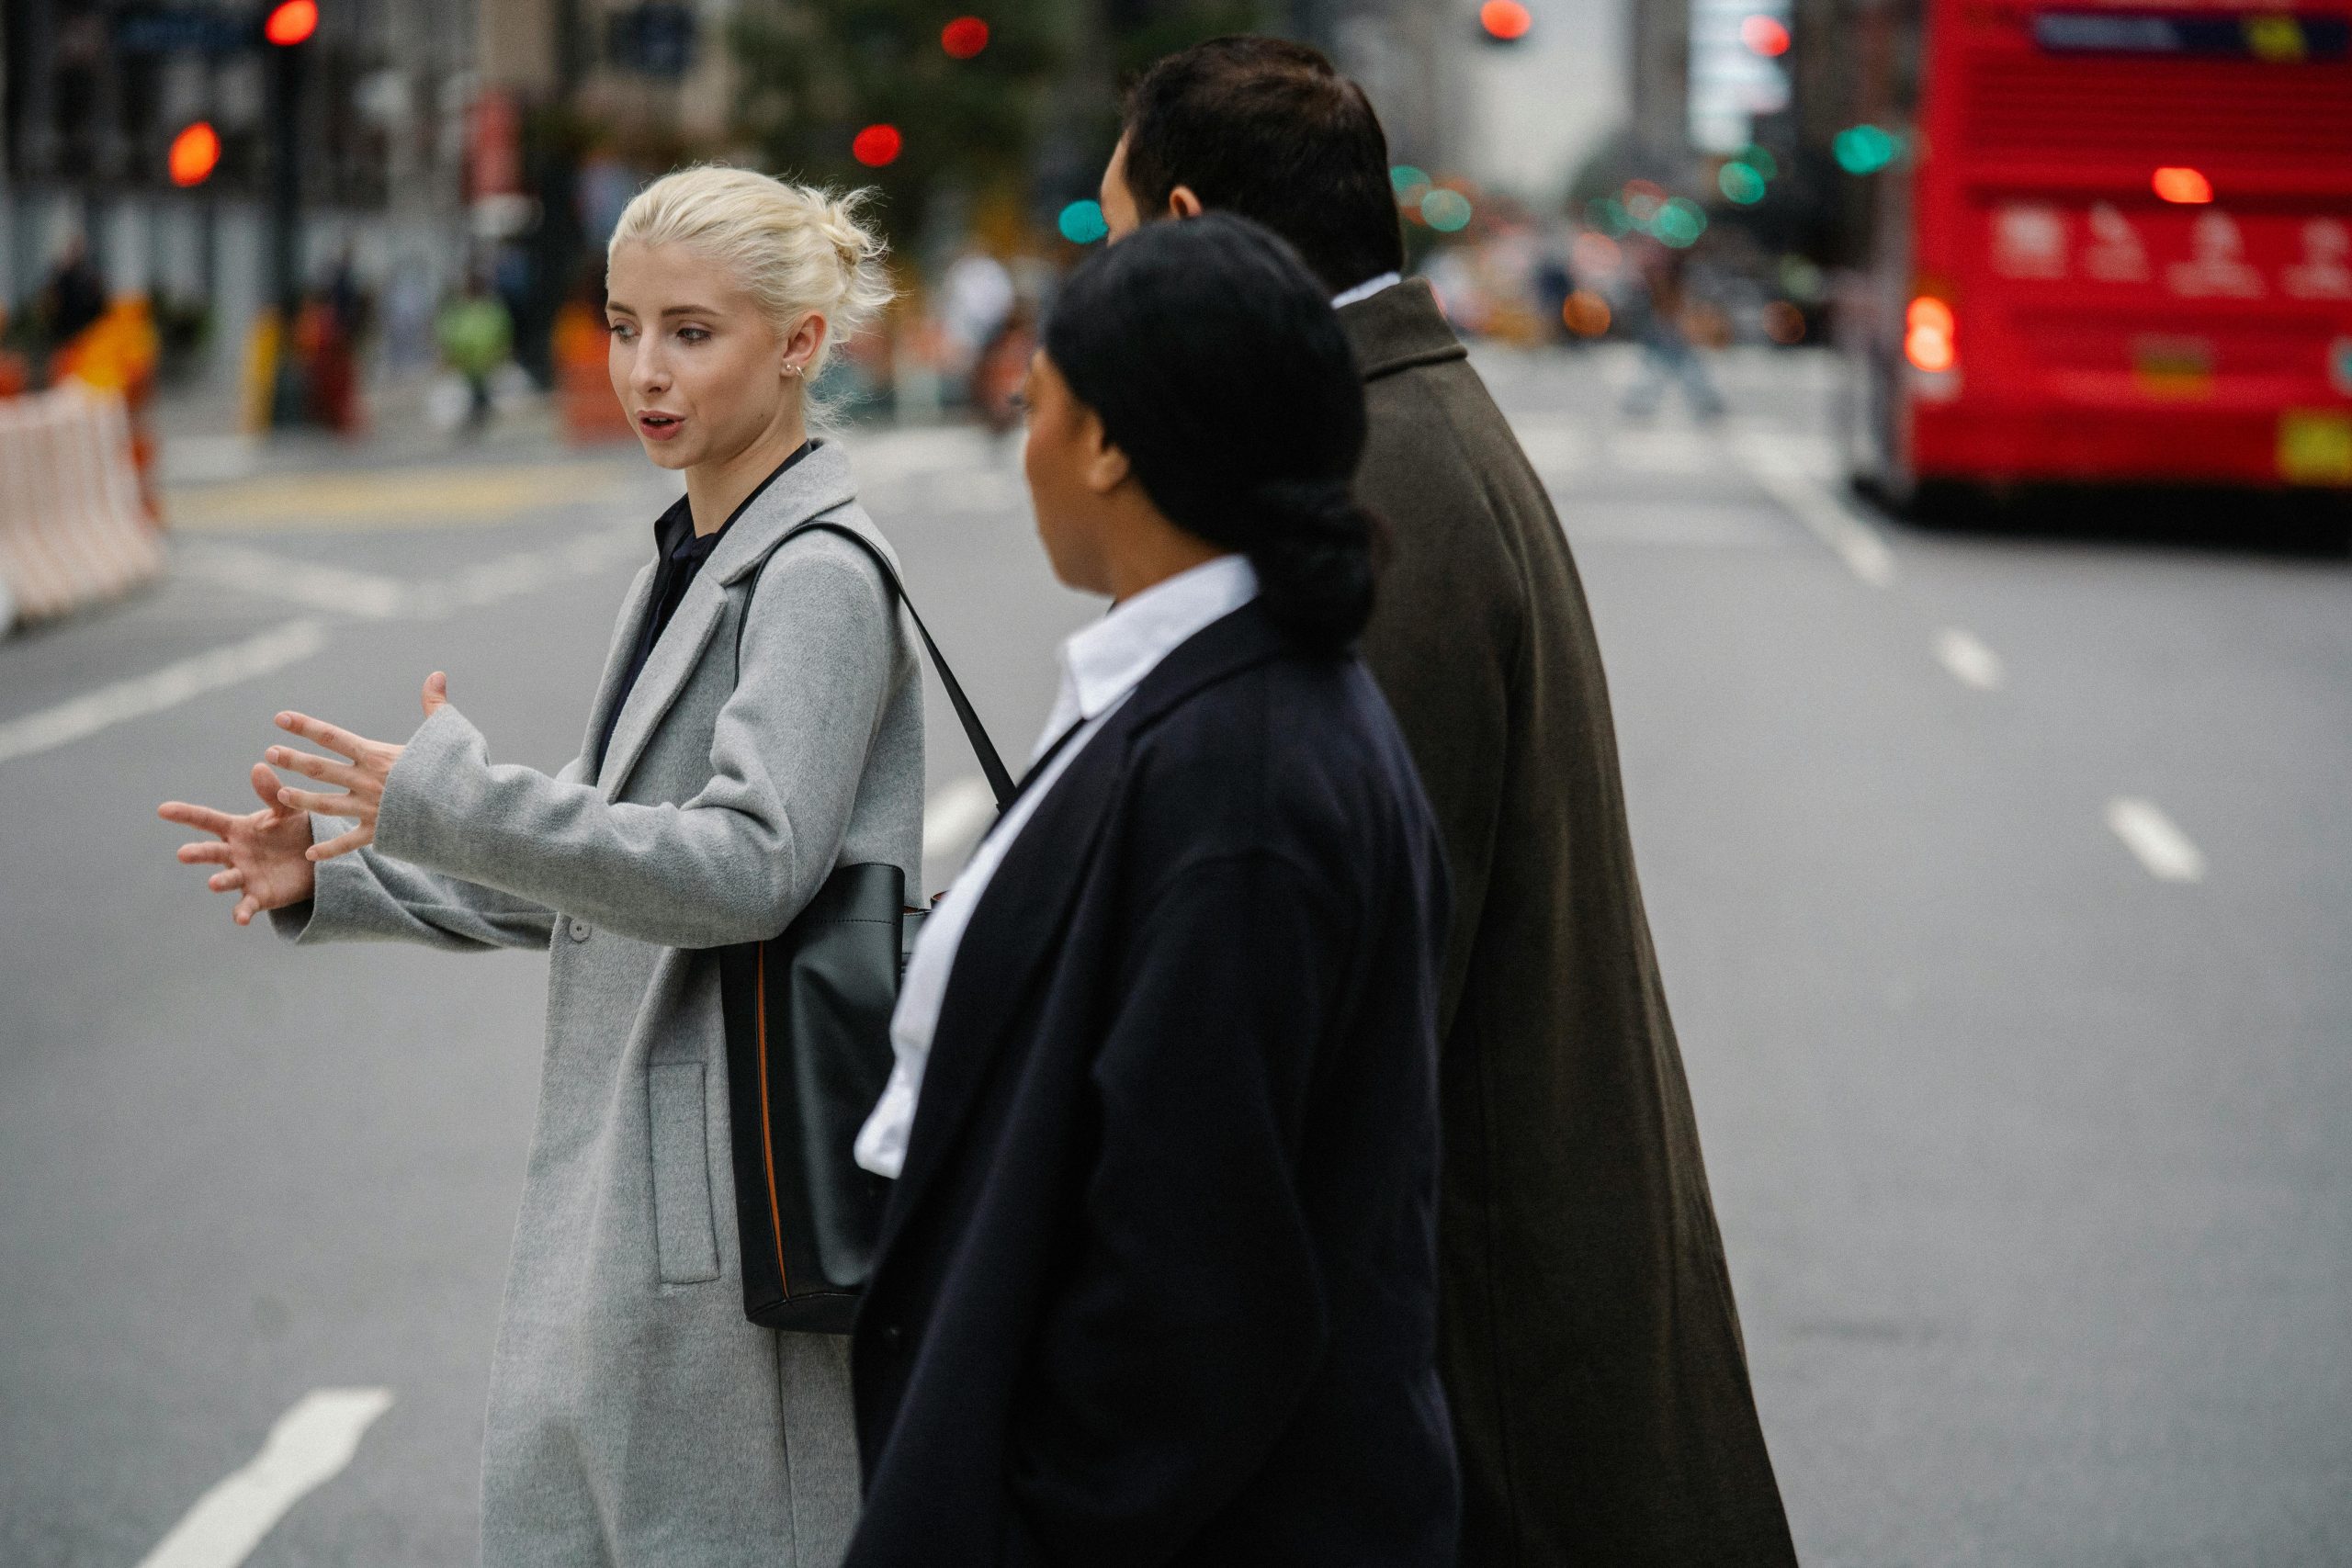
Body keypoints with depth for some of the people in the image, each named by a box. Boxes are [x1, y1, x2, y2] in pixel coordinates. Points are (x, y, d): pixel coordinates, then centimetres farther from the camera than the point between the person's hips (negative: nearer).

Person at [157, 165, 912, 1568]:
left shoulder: (819, 575, -13)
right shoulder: (687, 561, 17)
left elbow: (749, 868, -24)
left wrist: (447, 799, -24)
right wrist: (331, 886, 10)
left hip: (730, 1194, -9)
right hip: (620, 1178, 9)